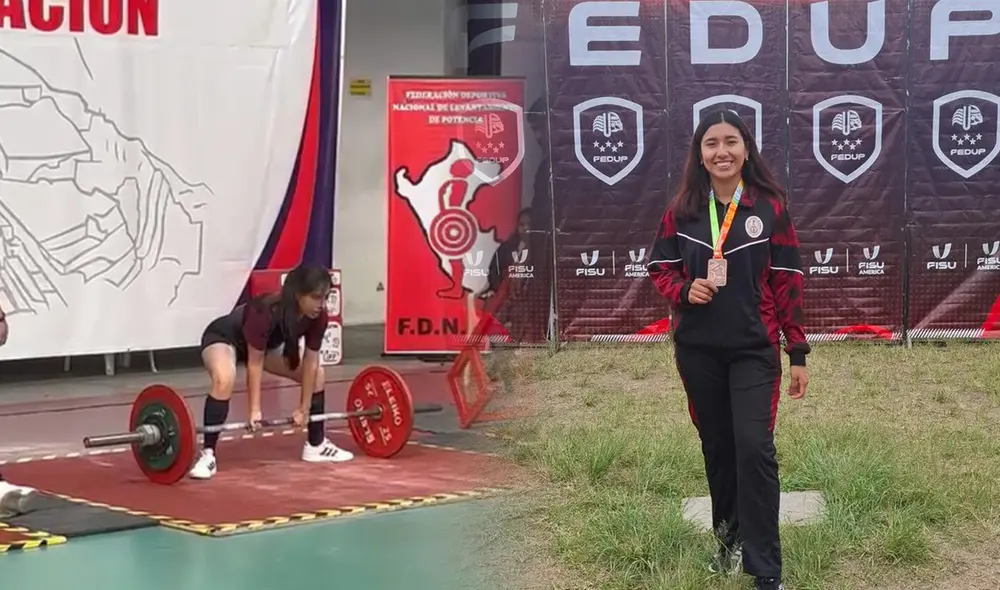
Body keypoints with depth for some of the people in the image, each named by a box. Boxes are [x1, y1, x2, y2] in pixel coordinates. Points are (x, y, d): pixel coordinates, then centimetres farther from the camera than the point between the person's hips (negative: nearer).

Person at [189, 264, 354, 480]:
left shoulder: (317, 316, -23)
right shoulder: (265, 313, -40)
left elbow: (311, 362, -14)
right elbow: (254, 363, -33)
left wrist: (304, 408, -11)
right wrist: (254, 409, -31)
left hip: (267, 343, 7)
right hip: (223, 337, -7)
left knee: (317, 374, 3)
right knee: (224, 380, -38)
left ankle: (316, 445, 15)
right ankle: (207, 454, -31)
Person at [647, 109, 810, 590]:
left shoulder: (770, 207, -4)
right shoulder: (682, 210, 2)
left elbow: (787, 281, -2)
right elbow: (660, 267, 11)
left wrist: (798, 353, -3)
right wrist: (683, 290, -12)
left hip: (754, 350, -3)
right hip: (698, 350, 3)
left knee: (754, 448, -11)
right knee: (716, 446, 13)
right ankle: (729, 538, 34)